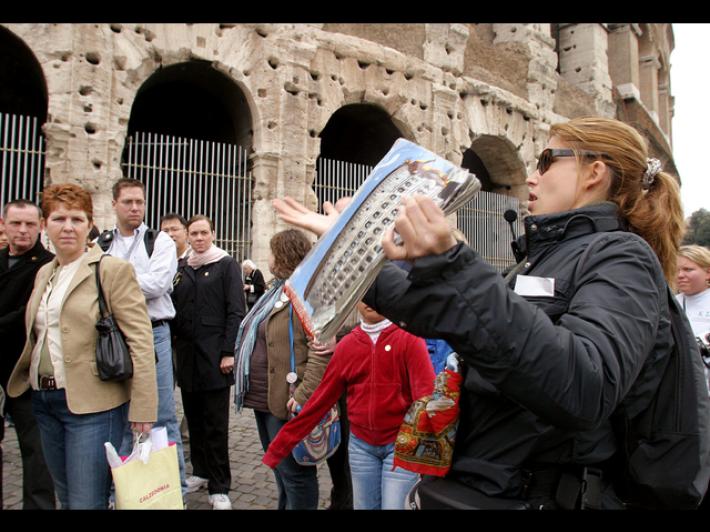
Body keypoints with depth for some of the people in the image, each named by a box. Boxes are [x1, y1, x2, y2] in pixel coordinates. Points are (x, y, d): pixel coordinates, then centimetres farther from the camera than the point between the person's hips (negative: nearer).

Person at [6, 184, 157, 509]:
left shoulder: (114, 270, -10)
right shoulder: (44, 273, 12)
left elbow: (140, 341, -14)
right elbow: (36, 338, 21)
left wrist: (142, 409, -17)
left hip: (92, 405, -7)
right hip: (45, 401, 7)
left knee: (86, 502, -1)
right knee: (66, 499, 19)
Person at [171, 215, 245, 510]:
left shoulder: (226, 265, 0)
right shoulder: (182, 269, 14)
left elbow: (236, 311, -7)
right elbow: (174, 310, 15)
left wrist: (228, 352, -14)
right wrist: (172, 346, 7)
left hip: (214, 355, -5)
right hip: (187, 354, 5)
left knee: (216, 424, -2)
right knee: (194, 418, 13)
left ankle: (219, 487, 7)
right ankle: (200, 471, 29)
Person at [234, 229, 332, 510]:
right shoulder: (277, 290, 16)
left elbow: (324, 350, -23)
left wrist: (303, 395, -27)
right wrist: (249, 387, 13)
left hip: (286, 401, -10)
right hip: (263, 398, 10)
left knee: (293, 471, 4)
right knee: (279, 467, 22)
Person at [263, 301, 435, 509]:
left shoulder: (409, 338, -9)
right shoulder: (347, 344, 1)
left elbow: (425, 392, -19)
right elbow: (322, 397, 2)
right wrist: (281, 445, 1)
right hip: (360, 444, 4)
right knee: (365, 506, 15)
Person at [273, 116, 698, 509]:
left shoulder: (620, 257, -13)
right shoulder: (548, 256, 12)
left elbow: (584, 390, -33)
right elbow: (427, 309, 14)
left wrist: (452, 271, -40)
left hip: (543, 496, -8)